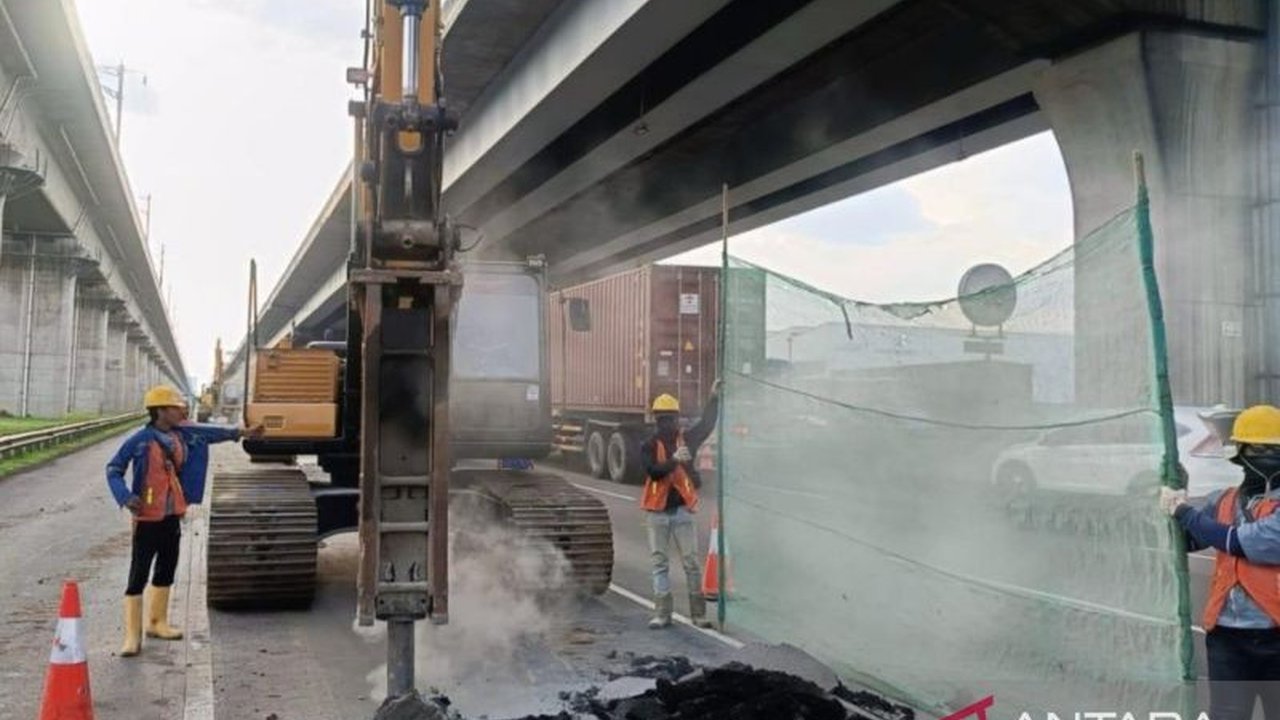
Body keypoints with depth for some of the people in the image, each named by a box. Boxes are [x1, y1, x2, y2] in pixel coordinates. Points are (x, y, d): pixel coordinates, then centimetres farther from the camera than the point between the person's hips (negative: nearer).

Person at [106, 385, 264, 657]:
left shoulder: (181, 434, 3)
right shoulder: (141, 440, -14)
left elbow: (207, 433, 18)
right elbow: (113, 469, -8)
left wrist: (241, 432, 24)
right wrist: (126, 497, -22)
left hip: (172, 516, 8)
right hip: (148, 517, -7)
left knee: (166, 571, 18)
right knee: (138, 576, -4)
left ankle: (157, 622, 34)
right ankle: (132, 636, 0)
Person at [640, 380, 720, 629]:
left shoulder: (687, 439, 5)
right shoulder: (649, 446, 0)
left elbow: (707, 425, 6)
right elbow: (652, 471, -16)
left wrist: (714, 397, -1)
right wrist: (674, 460, -31)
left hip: (682, 511, 0)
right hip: (657, 512, 0)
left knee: (691, 562, 1)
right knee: (659, 563, 5)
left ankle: (698, 613, 8)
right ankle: (662, 613, 11)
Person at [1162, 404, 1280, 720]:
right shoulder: (1223, 501, 9)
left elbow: (1241, 542, -19)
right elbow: (1184, 540, 13)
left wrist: (1184, 511, -8)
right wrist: (1173, 508, -7)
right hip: (1227, 638, 3)